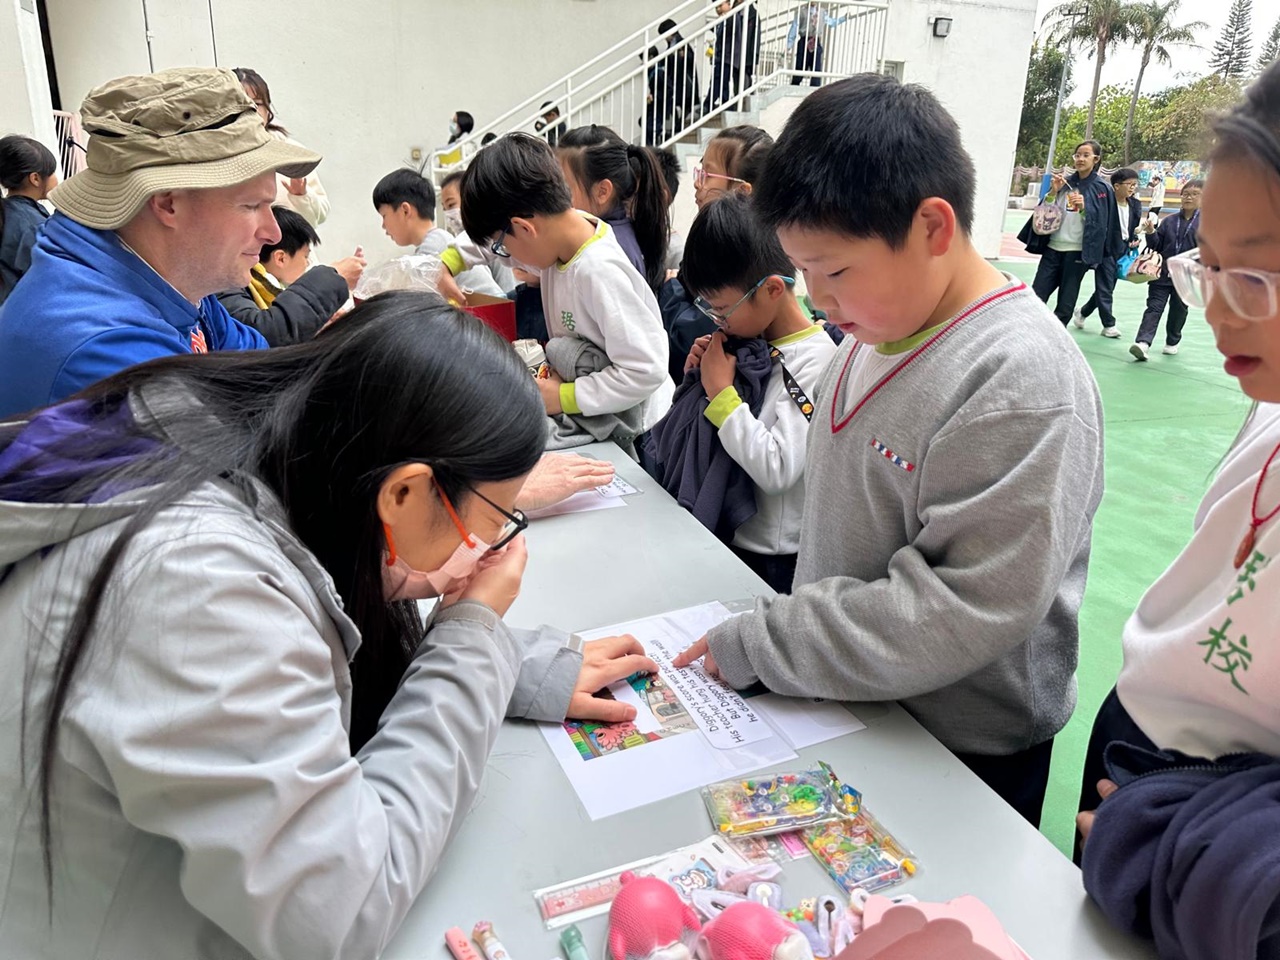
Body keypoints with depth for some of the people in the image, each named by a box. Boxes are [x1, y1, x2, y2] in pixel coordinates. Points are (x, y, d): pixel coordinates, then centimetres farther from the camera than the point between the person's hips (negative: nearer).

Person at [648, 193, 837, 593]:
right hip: (717, 534, 7)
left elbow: (777, 470, -26)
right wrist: (702, 375, -3)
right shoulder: (749, 342, 4)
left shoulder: (815, 359, -18)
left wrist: (721, 391, -20)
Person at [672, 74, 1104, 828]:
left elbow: (960, 611, -30)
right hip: (852, 707, 7)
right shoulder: (878, 327, -1)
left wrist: (754, 646, -25)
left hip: (966, 749, -7)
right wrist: (791, 631, 8)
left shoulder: (1022, 381, -27)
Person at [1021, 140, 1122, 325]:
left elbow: (1099, 222, -4)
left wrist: (1084, 208, -20)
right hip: (1053, 248, 3)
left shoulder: (1102, 188, 0)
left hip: (1077, 252, -3)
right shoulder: (1064, 183, 11)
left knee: (1065, 306, 3)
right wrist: (1053, 192, -7)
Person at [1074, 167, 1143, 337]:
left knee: (1107, 288, 12)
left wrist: (1134, 240, 2)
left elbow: (1135, 228, 19)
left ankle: (1082, 312, 30)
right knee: (1105, 288, -2)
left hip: (1123, 251, 7)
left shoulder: (1135, 205, 8)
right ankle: (1108, 325, 6)